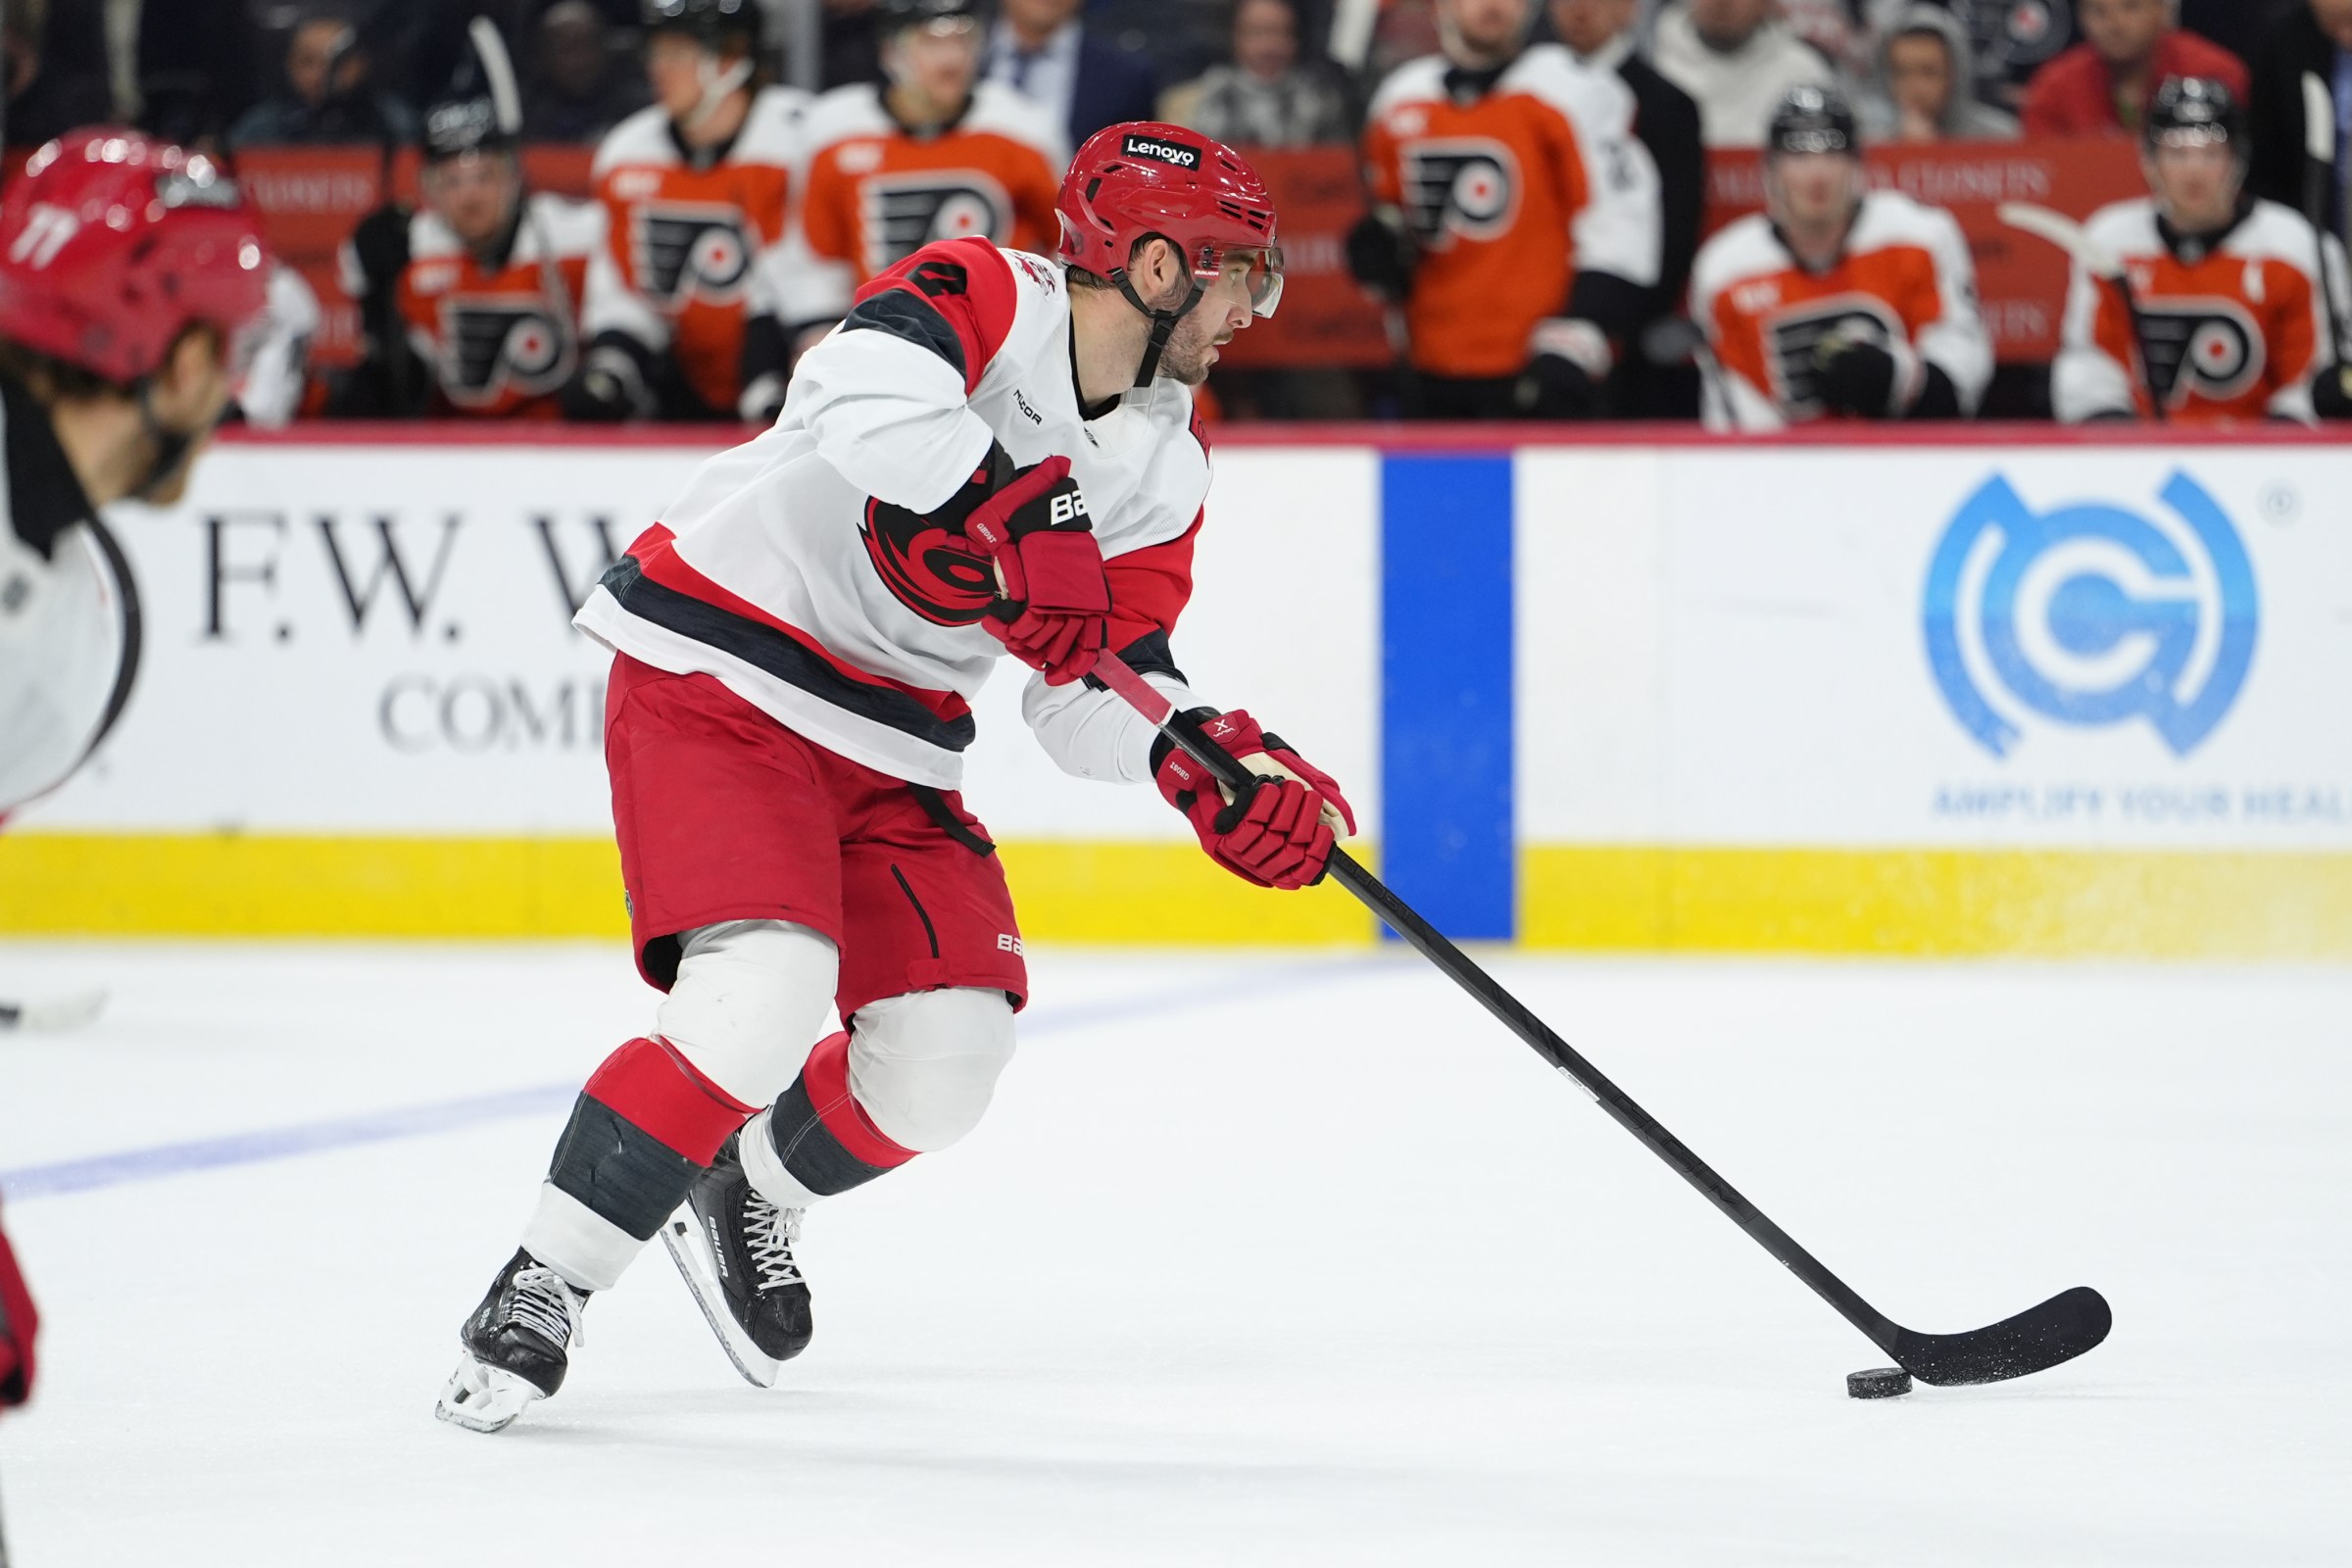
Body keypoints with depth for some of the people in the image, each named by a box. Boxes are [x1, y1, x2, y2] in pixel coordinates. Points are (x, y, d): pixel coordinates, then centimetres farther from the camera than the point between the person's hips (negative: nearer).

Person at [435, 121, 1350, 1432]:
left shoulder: (1165, 467, 4)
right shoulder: (980, 297, -18)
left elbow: (1096, 699, 3)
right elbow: (863, 400, -40)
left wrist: (1218, 771, -15)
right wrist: (1019, 525, -38)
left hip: (888, 738, 8)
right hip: (718, 681, -8)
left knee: (950, 1051, 0)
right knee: (763, 1001, -25)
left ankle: (754, 1196, 30)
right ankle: (542, 1288, -12)